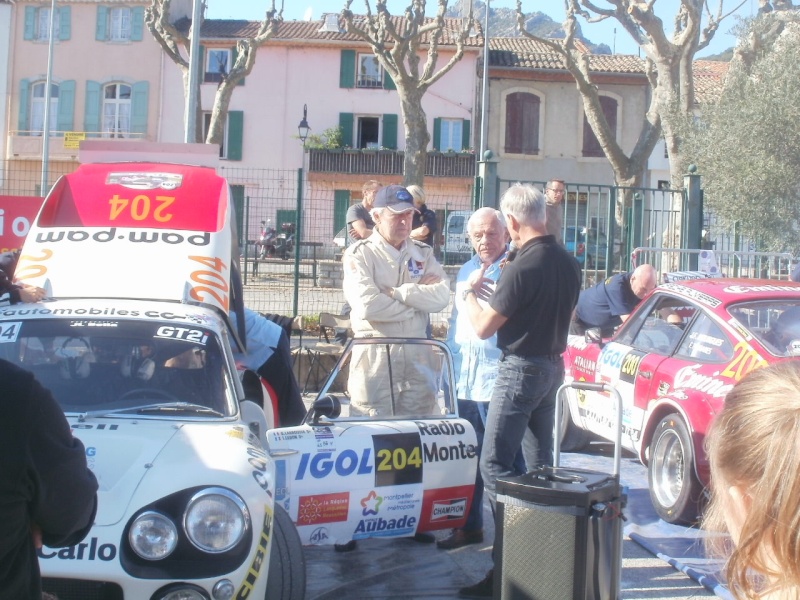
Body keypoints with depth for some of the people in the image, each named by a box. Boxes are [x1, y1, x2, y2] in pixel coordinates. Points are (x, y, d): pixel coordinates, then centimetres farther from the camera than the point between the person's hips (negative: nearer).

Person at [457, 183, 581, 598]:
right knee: (541, 459, 17)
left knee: (496, 465, -8)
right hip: (553, 365, 9)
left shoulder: (522, 267, -20)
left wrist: (471, 291, 6)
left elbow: (483, 327, -13)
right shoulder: (568, 263, 5)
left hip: (521, 368, -9)